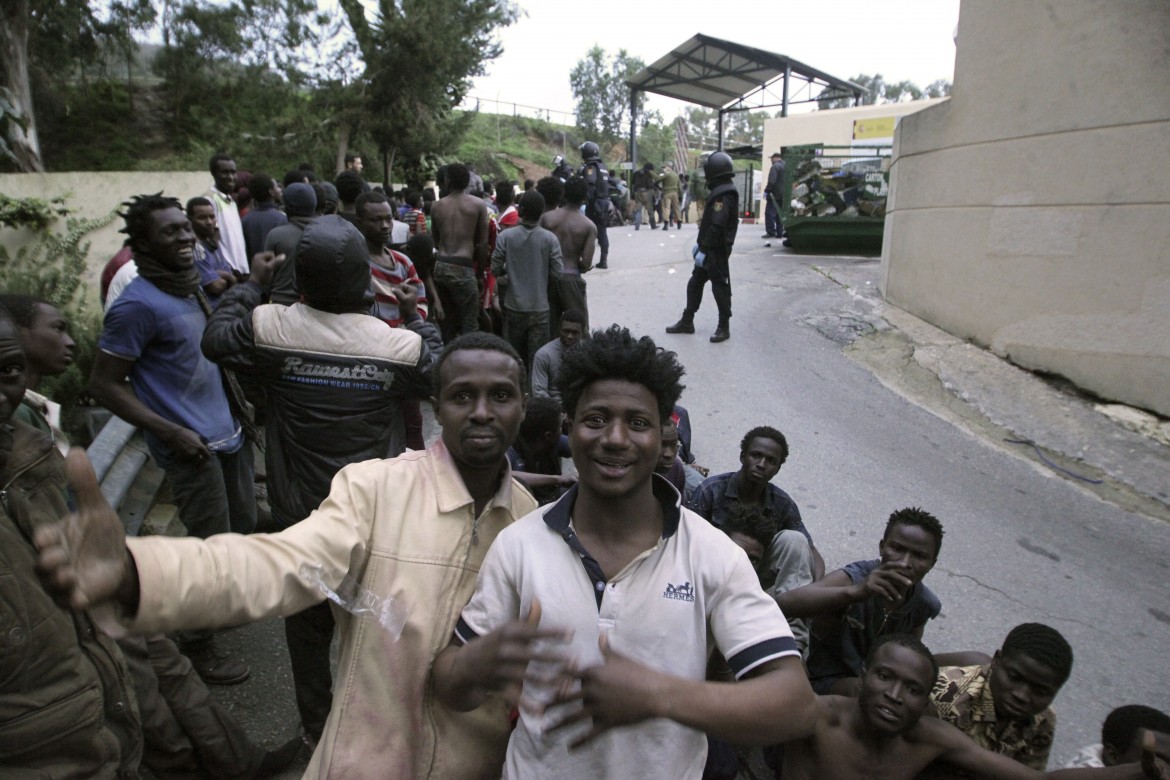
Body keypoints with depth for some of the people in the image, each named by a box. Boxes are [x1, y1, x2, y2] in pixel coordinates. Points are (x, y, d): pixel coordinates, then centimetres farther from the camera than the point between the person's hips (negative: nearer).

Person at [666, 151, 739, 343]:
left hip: (717, 250, -10)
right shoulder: (720, 192, 14)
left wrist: (703, 250, -24)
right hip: (711, 248, 10)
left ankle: (724, 327, 8)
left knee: (720, 287, -1)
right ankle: (687, 321, 21)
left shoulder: (723, 195, -19)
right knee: (695, 284, 13)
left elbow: (716, 226, -25)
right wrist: (700, 243, 21)